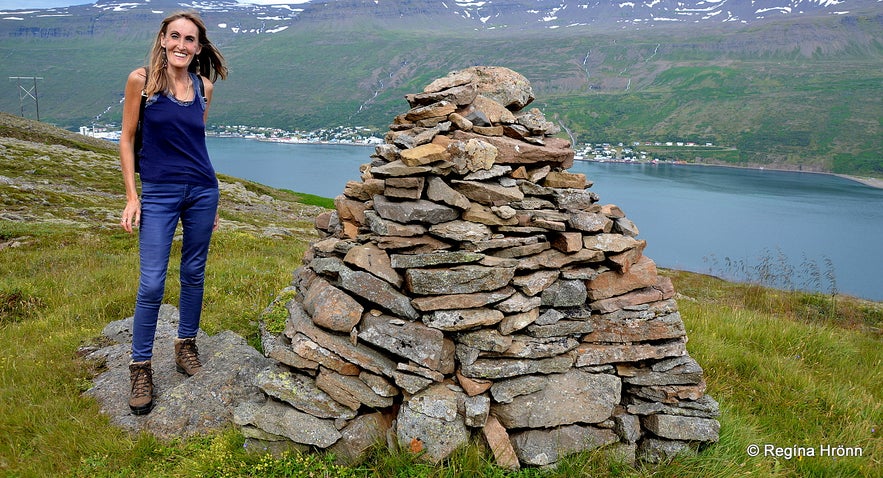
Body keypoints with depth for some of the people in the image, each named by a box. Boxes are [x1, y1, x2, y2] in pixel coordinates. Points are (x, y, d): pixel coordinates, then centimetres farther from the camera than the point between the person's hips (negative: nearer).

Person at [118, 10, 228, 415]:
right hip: (158, 194, -3)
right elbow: (127, 139, -1)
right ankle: (141, 367, 10)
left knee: (193, 273, 12)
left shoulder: (204, 86, 5)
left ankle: (186, 344, 30)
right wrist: (131, 196, -6)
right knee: (152, 283, -4)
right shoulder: (141, 80, -5)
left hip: (202, 191, 4)